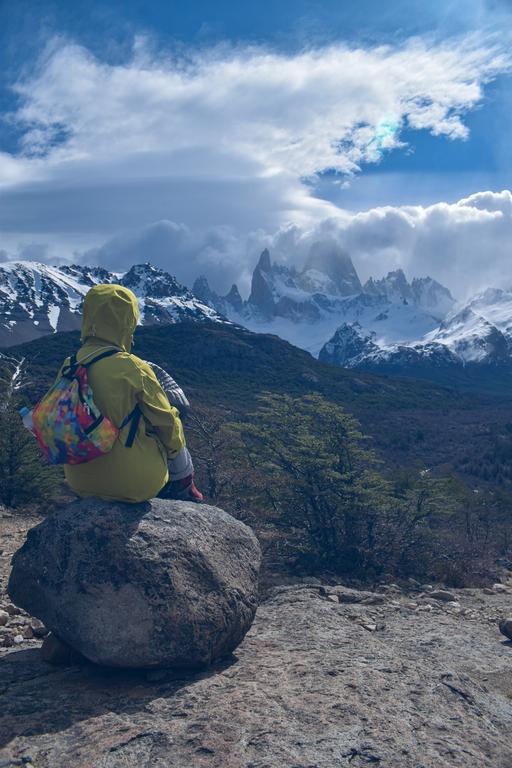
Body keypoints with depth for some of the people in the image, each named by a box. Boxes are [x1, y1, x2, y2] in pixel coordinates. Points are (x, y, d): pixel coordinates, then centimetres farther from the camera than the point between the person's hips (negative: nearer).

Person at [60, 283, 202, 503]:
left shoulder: (67, 368, -6)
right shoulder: (132, 369, -22)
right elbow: (166, 422, -11)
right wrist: (175, 446, 11)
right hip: (136, 484, -5)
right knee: (175, 437, 20)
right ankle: (184, 492, 41)